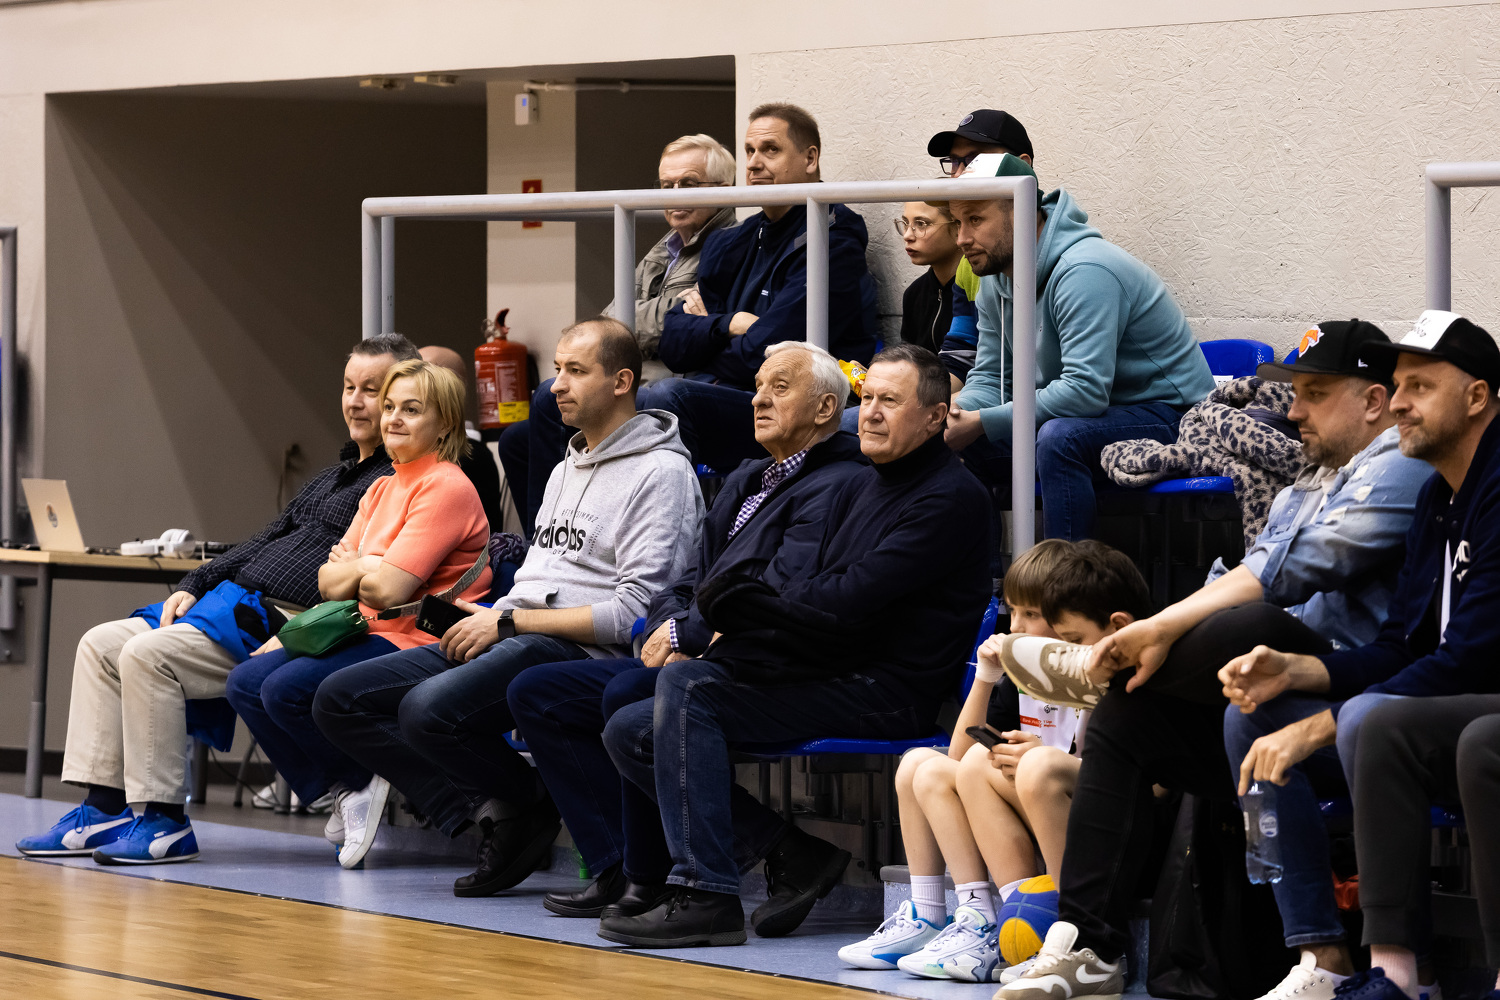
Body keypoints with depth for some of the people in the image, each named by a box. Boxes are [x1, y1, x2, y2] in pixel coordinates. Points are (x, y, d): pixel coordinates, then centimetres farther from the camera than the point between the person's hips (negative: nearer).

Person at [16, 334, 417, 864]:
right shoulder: (333, 477, 24)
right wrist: (193, 586, 11)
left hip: (286, 621, -10)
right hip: (235, 597, 10)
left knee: (148, 654, -25)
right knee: (101, 645, 2)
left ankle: (163, 820, -19)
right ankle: (103, 809, -2)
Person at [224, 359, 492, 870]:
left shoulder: (447, 488, -11)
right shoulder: (384, 488, 18)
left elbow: (387, 589, -19)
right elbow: (328, 583, 13)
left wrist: (355, 568, 2)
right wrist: (365, 568, -9)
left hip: (419, 644, -10)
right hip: (370, 633, 10)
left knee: (286, 689, -25)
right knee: (245, 682, -3)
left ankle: (361, 784, -4)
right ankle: (342, 791, 1)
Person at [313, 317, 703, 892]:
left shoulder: (661, 473, -6)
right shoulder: (565, 470, 24)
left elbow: (634, 612, -14)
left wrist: (511, 622, -12)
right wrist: (486, 619, 6)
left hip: (584, 652, -10)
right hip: (519, 638, 10)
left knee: (430, 710, -34)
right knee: (339, 700, -4)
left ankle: (534, 804, -7)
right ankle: (491, 813, -8)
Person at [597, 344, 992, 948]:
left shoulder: (950, 498, -9)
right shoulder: (862, 486, 21)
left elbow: (847, 603, -18)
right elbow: (812, 597, 13)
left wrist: (741, 598, -8)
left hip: (888, 694, -10)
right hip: (832, 677, 10)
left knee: (686, 685, -25)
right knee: (629, 733, 2)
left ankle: (705, 895, -26)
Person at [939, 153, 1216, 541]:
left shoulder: (1083, 272, -25)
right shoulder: (995, 281, 4)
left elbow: (1085, 390, -33)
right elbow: (989, 379, 7)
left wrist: (983, 422, -30)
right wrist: (953, 415, -16)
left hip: (1165, 415, -9)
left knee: (1059, 437, -36)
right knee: (968, 446, -3)